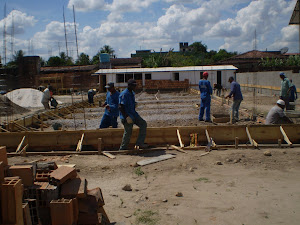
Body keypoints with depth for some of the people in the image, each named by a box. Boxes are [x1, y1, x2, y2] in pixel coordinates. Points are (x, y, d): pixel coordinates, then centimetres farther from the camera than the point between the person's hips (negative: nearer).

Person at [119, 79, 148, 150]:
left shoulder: (132, 93, 12)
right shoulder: (124, 94, -17)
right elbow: (120, 107, -23)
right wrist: (127, 117, -28)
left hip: (133, 114, 9)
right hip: (127, 116, -9)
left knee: (143, 124, 0)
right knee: (128, 132, -3)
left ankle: (140, 143, 1)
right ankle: (123, 148, 14)